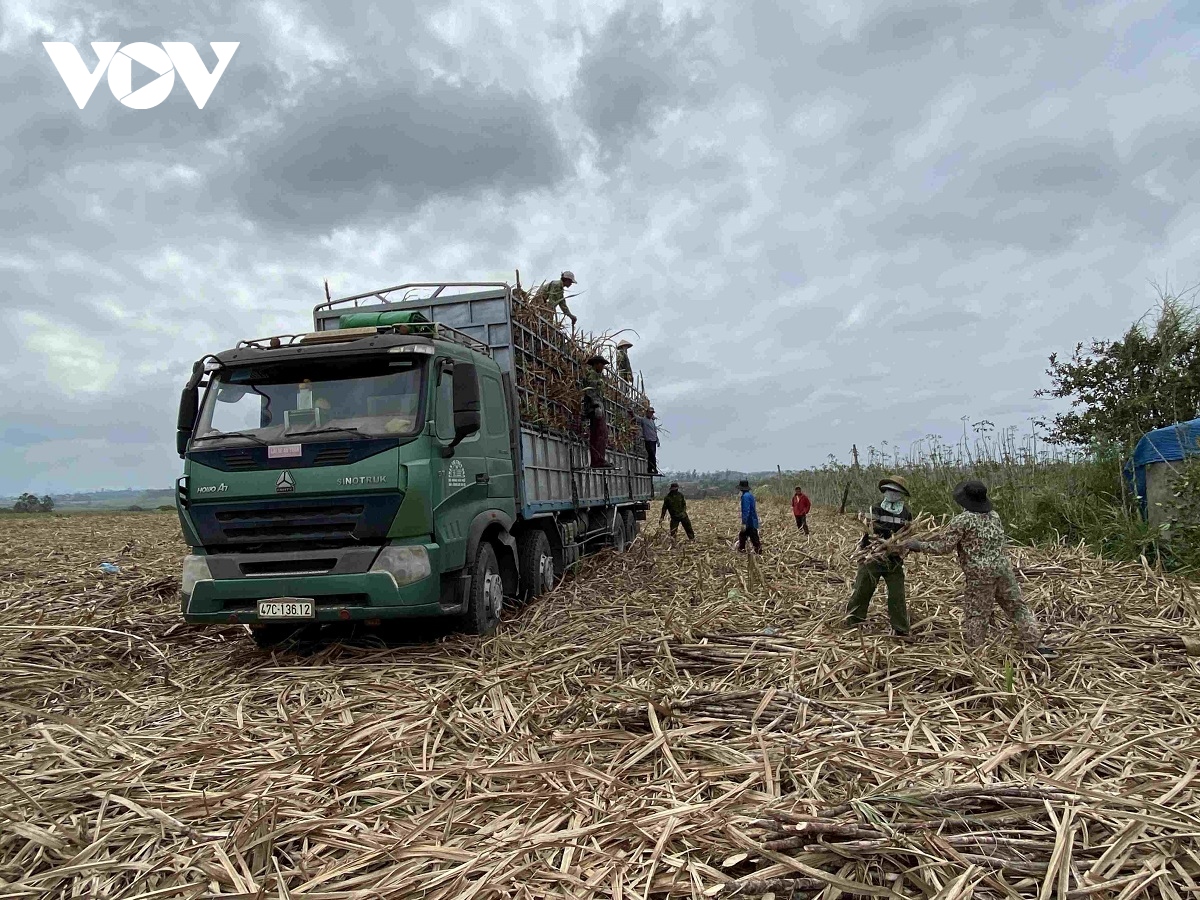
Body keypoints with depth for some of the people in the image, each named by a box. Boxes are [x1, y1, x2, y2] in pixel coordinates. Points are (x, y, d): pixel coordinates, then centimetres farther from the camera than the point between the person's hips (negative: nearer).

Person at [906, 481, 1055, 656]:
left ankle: (972, 652, 12)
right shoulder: (994, 515, 10)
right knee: (1017, 607, 14)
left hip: (980, 575, -5)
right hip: (1003, 569, 5)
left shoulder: (963, 520, -11)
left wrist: (919, 546, 3)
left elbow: (943, 546, -10)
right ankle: (1035, 645, 16)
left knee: (976, 615, 4)